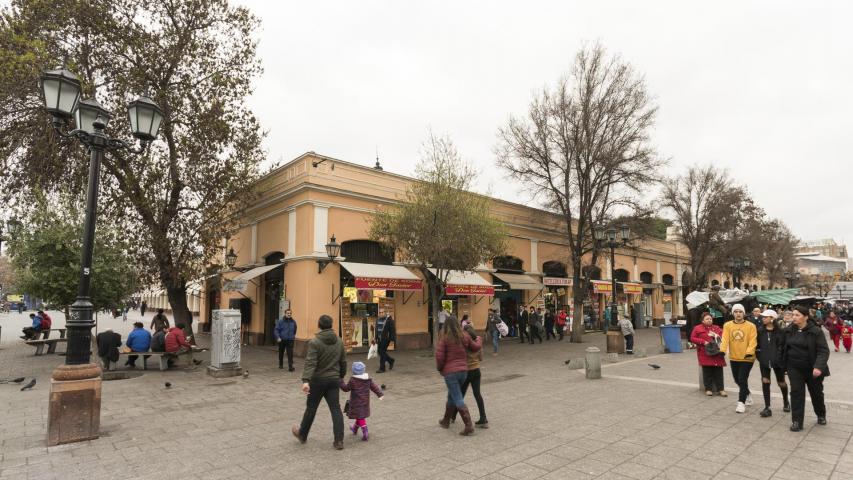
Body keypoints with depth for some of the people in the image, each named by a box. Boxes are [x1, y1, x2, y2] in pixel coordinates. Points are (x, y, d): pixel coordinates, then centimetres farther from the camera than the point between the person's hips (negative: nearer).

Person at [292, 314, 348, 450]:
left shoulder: (315, 342, -13)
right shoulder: (339, 341, 4)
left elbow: (310, 363, -23)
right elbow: (343, 362, 11)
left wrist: (305, 380, -29)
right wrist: (341, 376, 24)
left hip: (318, 380, -4)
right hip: (334, 380, 4)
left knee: (311, 408, 13)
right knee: (335, 409, 3)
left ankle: (302, 435, 32)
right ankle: (339, 440, -1)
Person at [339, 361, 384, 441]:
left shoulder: (353, 380, -17)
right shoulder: (368, 379, -1)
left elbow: (346, 388, -7)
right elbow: (374, 387, 3)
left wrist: (340, 382, 4)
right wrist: (380, 394, 8)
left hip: (356, 403, -7)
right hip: (365, 402, 7)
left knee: (360, 417, -2)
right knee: (360, 416, 23)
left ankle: (365, 433, -11)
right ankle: (355, 428, 44)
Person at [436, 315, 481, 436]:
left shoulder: (444, 338, -11)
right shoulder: (465, 336, 2)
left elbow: (439, 356, -13)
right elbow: (476, 347, 14)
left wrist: (440, 368, 6)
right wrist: (478, 339, 35)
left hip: (450, 371, -6)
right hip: (463, 370, 6)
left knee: (458, 399, -1)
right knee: (451, 396, 22)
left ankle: (469, 425, -7)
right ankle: (446, 421, 36)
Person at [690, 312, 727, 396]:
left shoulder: (717, 328, 14)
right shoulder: (697, 328, 3)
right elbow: (692, 338, 0)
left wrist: (718, 336, -8)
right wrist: (703, 342, -12)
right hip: (705, 354, -3)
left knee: (718, 371, 2)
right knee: (707, 372, -1)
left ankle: (721, 389, 9)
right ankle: (708, 389, 8)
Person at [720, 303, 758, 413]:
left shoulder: (751, 326, -8)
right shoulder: (727, 325, -1)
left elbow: (752, 341, -14)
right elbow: (725, 339, -11)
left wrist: (749, 352, -30)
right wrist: (722, 350, -26)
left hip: (747, 358, -4)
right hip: (734, 358, 4)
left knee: (742, 380, -8)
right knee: (737, 380, 16)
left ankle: (741, 402, 2)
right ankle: (747, 395, 41)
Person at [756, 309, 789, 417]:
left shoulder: (780, 331, -8)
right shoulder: (760, 331, 2)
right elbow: (757, 344, 7)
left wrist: (780, 356, -14)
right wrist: (759, 356, 0)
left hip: (777, 360, -2)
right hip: (764, 361, 2)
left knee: (781, 382, 15)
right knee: (765, 382, -4)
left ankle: (786, 402, 43)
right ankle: (767, 408, 2)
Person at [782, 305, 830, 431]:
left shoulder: (816, 331, -14)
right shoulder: (789, 330, -2)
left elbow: (824, 351, -18)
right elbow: (783, 347, 8)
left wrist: (819, 366, -30)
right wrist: (784, 364, 9)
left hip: (812, 369, -2)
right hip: (794, 368, 2)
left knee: (816, 393, 17)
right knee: (796, 393, -2)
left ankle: (821, 415, 42)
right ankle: (796, 421, 3)